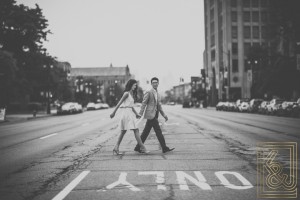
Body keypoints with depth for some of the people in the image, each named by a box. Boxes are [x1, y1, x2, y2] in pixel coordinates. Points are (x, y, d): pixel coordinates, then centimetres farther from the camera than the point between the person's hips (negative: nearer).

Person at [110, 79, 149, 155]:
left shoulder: (132, 94, 16)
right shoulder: (126, 93, -10)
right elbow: (119, 103, -11)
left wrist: (136, 114, 20)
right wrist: (114, 112, -12)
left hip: (130, 113, 10)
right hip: (126, 112, -10)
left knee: (123, 131, 8)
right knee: (136, 130, -8)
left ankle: (116, 148, 8)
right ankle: (142, 148, -6)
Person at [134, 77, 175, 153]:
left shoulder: (157, 94, 20)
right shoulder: (148, 92, -6)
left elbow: (159, 106, 24)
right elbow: (143, 104, -9)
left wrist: (164, 114, 17)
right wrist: (140, 115, -15)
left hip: (154, 115, 9)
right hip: (151, 115, -9)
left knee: (146, 132, 8)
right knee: (158, 131, -8)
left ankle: (138, 147, 12)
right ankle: (164, 148, -5)